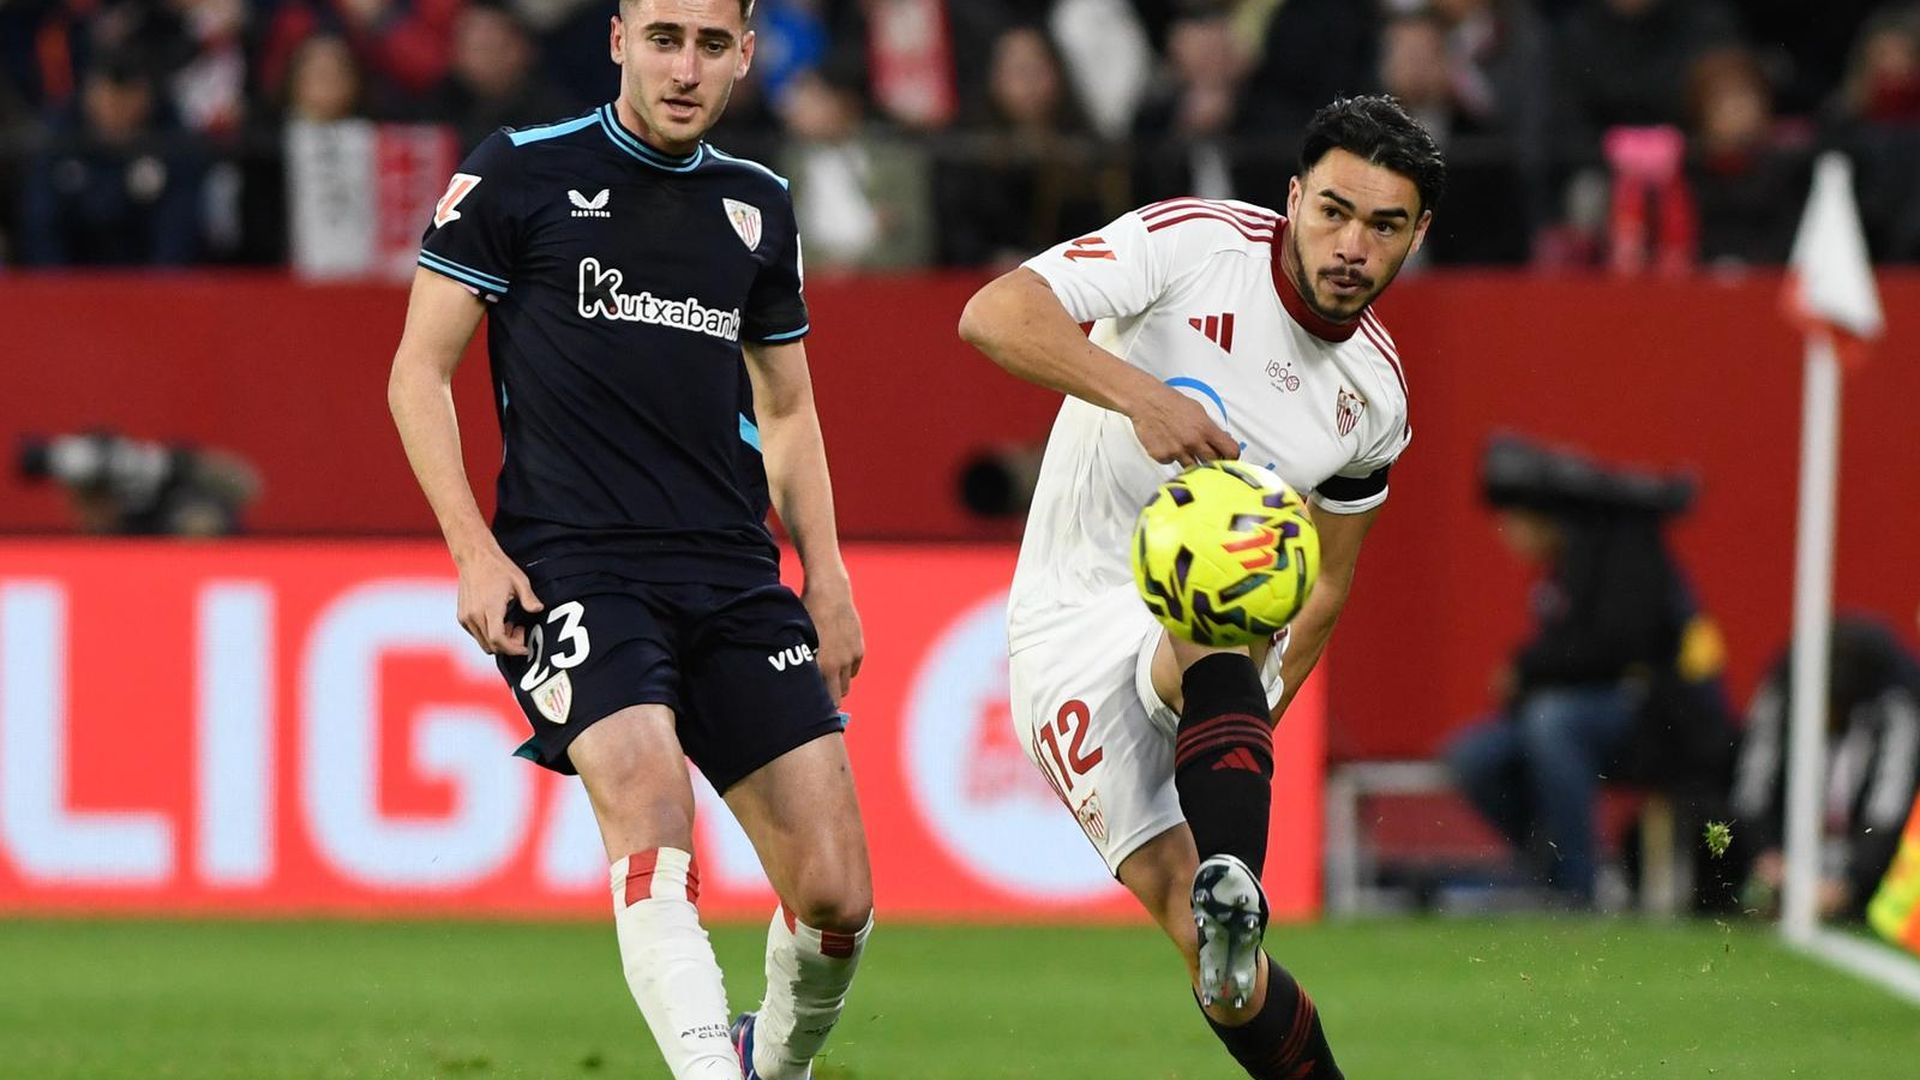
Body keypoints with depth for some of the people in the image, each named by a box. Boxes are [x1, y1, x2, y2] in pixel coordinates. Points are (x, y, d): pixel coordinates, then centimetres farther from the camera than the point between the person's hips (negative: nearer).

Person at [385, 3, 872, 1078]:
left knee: (837, 897, -3)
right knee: (650, 801, -32)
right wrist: (475, 552, -9)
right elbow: (421, 372, 2)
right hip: (570, 570, -4)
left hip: (733, 577, 5)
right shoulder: (519, 174, 2)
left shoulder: (757, 205, 16)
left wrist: (827, 577, 14)